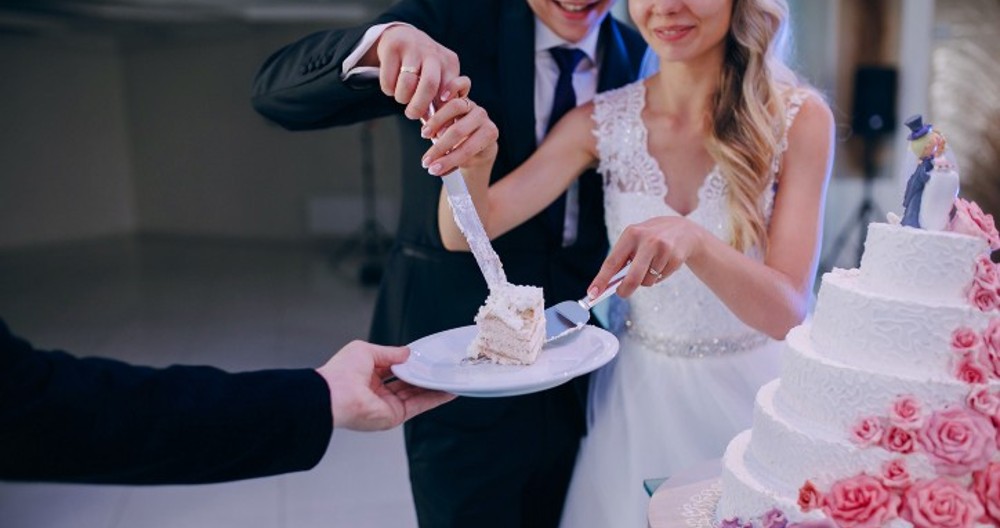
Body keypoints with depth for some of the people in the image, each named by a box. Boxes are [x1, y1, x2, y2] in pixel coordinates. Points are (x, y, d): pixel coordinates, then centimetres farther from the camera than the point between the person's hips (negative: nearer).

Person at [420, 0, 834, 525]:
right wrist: (473, 163, -34)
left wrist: (694, 241, -37)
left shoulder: (797, 117, -13)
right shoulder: (602, 122, -7)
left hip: (748, 394, -1)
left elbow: (787, 312, -19)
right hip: (636, 392, 2)